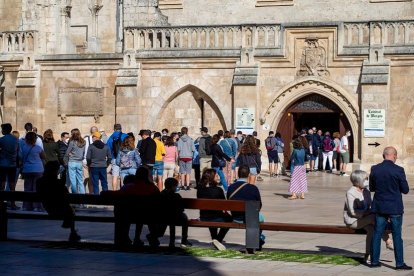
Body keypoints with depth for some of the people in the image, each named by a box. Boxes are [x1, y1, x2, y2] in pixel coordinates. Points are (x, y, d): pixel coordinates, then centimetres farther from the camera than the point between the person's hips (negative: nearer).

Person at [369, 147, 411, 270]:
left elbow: (371, 188, 7)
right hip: (395, 208, -3)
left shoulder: (375, 169, -3)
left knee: (377, 234, 10)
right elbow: (405, 190, -6)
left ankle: (374, 261, 14)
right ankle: (399, 263, 6)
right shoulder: (398, 170, -13)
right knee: (397, 236, 3)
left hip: (379, 207, 3)